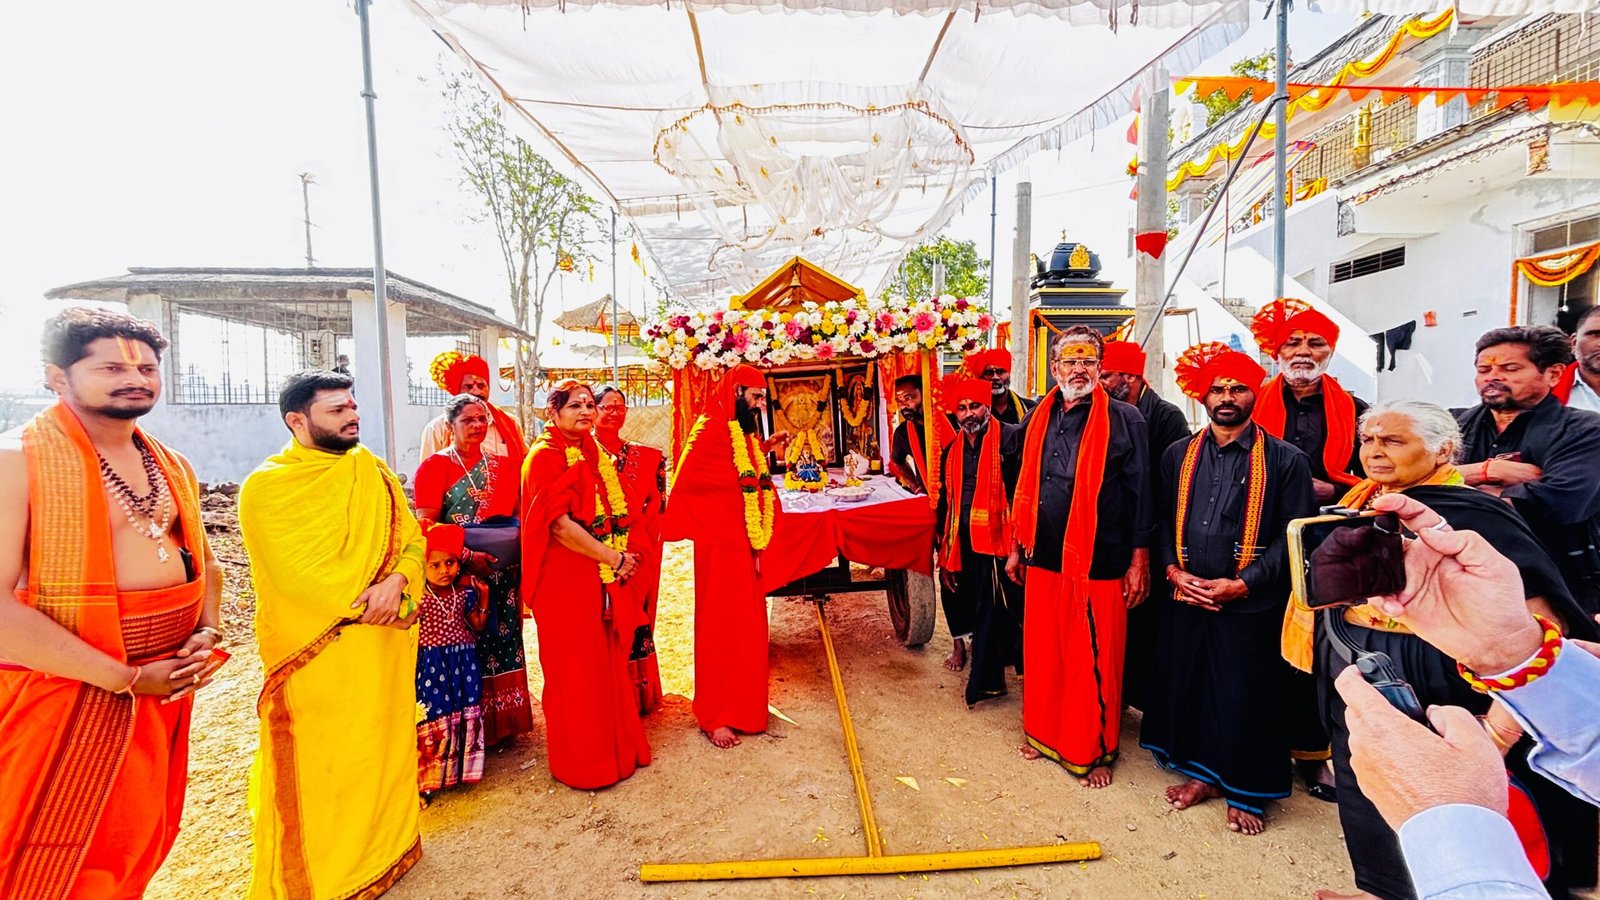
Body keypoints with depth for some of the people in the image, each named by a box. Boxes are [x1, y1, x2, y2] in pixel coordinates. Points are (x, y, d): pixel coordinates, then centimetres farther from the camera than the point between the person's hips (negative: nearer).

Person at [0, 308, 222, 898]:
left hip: (166, 687, 6)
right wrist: (128, 678, -19)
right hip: (64, 694, -6)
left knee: (139, 844, 20)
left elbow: (202, 562, 17)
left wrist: (207, 633, -2)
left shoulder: (172, 468, 8)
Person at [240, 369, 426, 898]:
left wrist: (396, 582, -17)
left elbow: (411, 538, 2)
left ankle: (385, 849, 35)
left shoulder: (373, 472, 6)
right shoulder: (266, 487, -8)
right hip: (317, 651, -4)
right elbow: (293, 571, -15)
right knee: (320, 761, 6)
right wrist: (364, 603, -16)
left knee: (387, 746, 15)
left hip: (386, 644, 5)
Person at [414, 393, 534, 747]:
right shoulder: (434, 466, -3)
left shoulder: (503, 465, 12)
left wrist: (518, 552, -1)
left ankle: (502, 721, 23)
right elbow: (425, 526, -10)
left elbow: (519, 515, 16)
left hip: (502, 574, 5)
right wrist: (467, 556, -19)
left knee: (503, 642, 9)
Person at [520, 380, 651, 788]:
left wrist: (622, 559, 4)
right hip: (567, 579, -7)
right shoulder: (545, 457, -10)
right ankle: (581, 761, 20)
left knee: (609, 662, 13)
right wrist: (614, 559, -14)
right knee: (575, 670, 4)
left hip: (605, 576, 7)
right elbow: (560, 525, -18)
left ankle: (615, 746, 29)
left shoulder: (595, 454, 13)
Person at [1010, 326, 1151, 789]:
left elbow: (1139, 494, -5)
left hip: (1098, 561, -4)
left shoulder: (1123, 419, -6)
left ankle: (1094, 750, 25)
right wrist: (1016, 547, 14)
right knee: (1043, 651, 14)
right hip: (1043, 559, 5)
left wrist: (1139, 561, -6)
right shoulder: (1040, 418, 7)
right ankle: (1045, 732, 33)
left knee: (1093, 661, 6)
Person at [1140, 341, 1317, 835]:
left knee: (1246, 700, 6)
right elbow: (1163, 521, 10)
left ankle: (1246, 793, 27)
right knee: (1187, 687, 12)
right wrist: (1173, 570, -5)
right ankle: (1201, 772, 33)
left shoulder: (1286, 460, -3)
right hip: (1186, 600, 3)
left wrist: (1242, 583, -14)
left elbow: (1293, 535, -6)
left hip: (1251, 606, -3)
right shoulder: (1179, 455, 8)